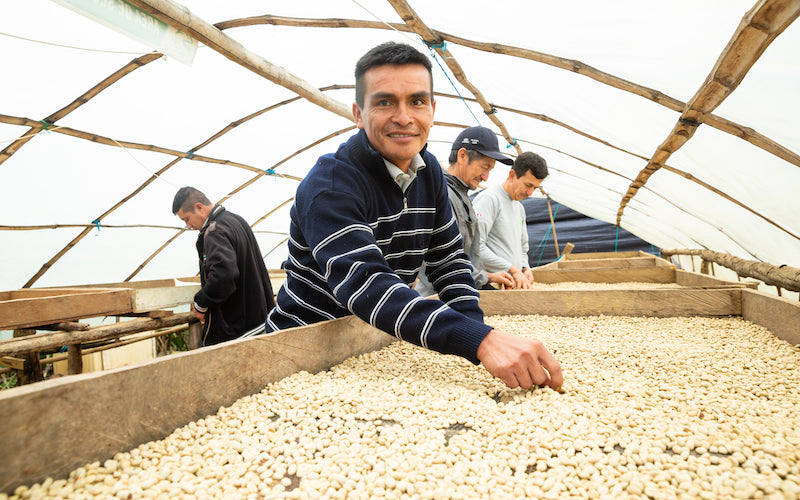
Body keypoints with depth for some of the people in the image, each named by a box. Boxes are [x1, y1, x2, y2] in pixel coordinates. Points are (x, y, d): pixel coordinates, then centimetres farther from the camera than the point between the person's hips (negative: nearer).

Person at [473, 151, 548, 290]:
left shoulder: (520, 208, 21)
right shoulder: (489, 198, -8)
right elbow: (475, 246, -19)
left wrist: (525, 268, 8)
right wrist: (512, 269, -16)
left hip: (516, 283, 8)